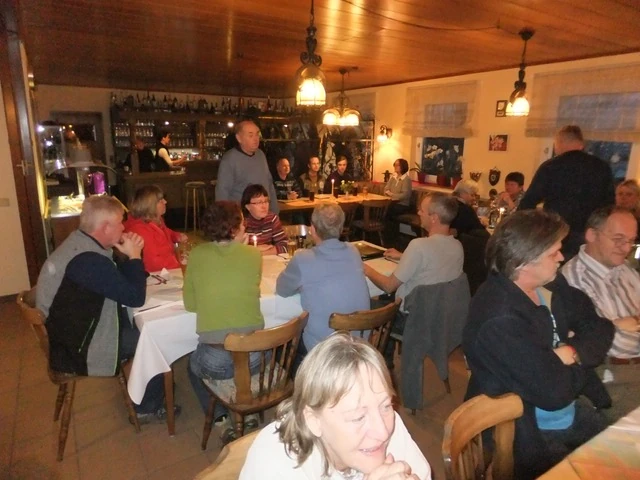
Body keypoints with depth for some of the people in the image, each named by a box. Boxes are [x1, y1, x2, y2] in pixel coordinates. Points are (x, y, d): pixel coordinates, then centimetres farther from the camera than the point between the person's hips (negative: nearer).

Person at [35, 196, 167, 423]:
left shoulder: (80, 244, 2)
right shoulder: (89, 260, -32)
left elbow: (121, 284, 9)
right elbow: (136, 297, -27)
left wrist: (128, 256, -8)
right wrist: (134, 256, -17)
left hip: (75, 331, 10)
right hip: (78, 349, -10)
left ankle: (144, 397, 25)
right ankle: (147, 408, 13)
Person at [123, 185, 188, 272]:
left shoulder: (156, 220, 2)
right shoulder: (140, 230, -26)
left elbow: (166, 232, 25)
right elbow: (152, 263, -29)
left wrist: (177, 236, 4)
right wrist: (178, 262, -24)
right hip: (156, 273, -9)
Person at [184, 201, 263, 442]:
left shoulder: (197, 255, -2)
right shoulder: (253, 254, -3)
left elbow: (190, 303, 4)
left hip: (215, 361, -1)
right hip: (254, 355, 2)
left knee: (194, 365, 35)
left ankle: (222, 420, 25)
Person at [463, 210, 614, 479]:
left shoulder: (551, 285, -5)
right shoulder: (499, 320, -33)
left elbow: (600, 327, 3)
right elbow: (554, 392, -30)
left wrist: (574, 351, -18)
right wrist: (578, 362, -10)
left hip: (575, 413, 8)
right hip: (528, 435, -8)